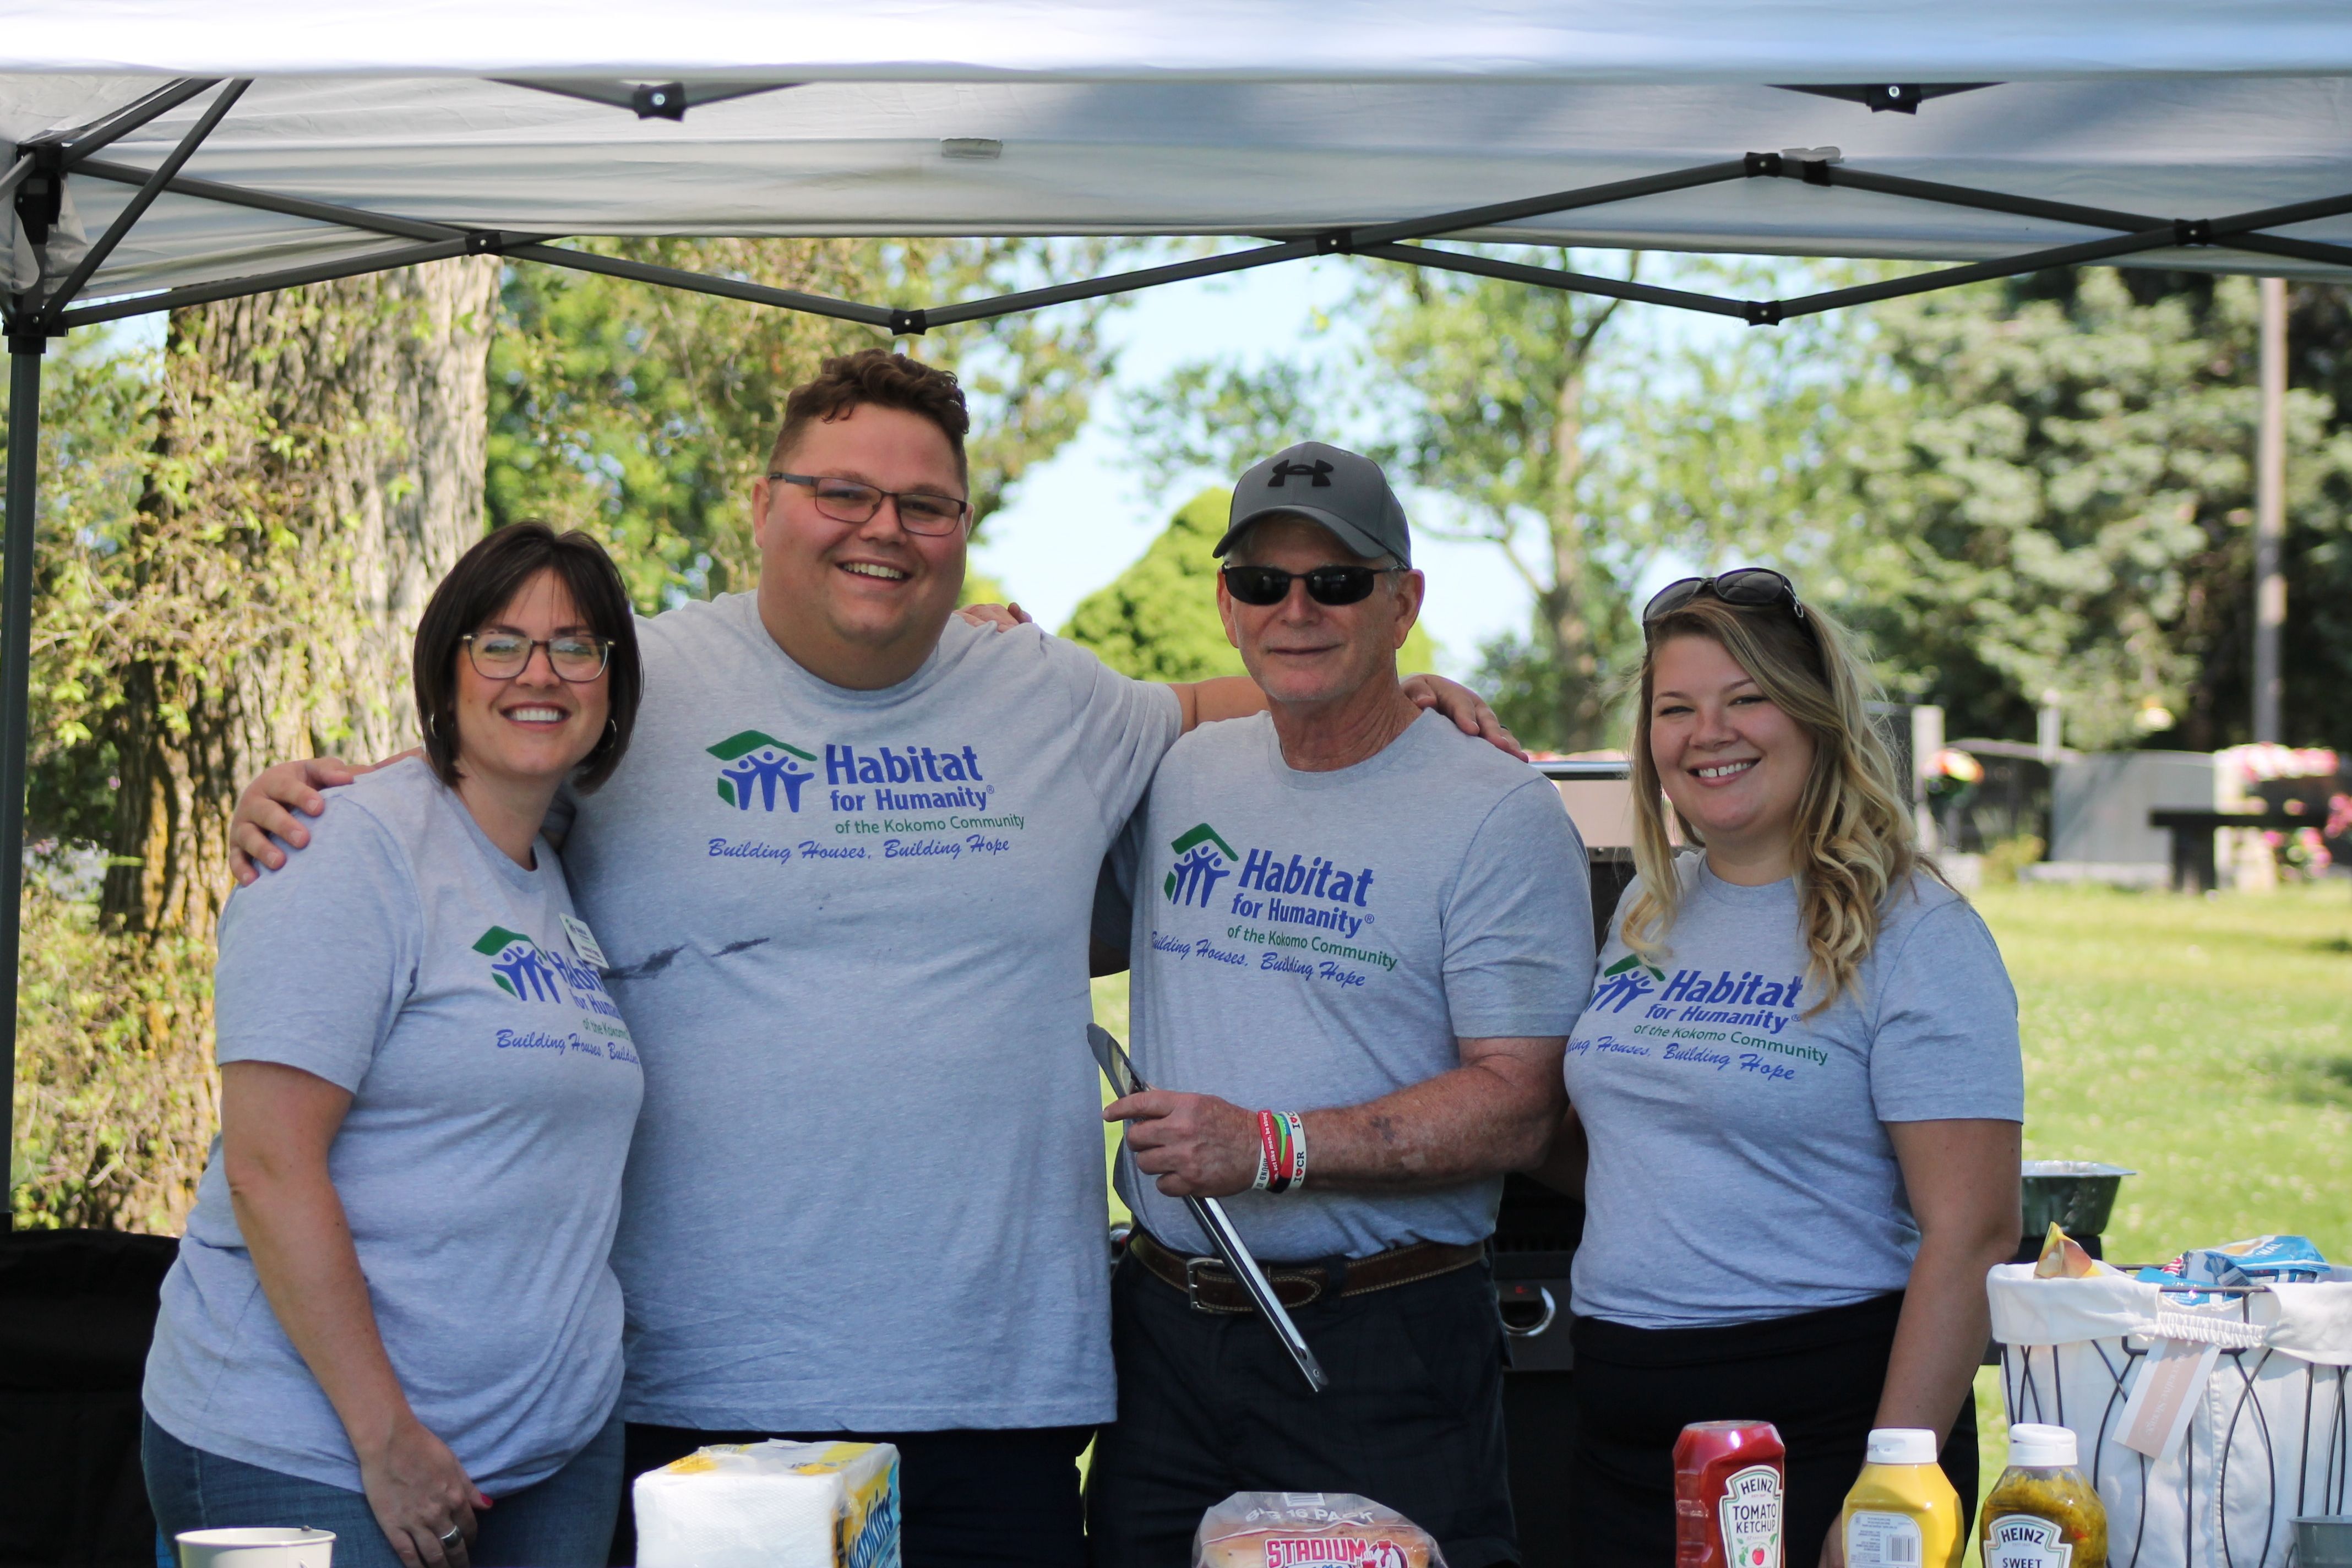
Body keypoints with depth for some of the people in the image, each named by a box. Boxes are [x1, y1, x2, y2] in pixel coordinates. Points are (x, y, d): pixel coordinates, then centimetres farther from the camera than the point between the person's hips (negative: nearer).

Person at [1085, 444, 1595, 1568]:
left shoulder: (1497, 814, -7)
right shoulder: (1178, 777, 11)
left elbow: (1517, 1108, -13)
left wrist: (1273, 1147, -22)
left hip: (1381, 1349, -5)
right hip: (1165, 1330, 5)